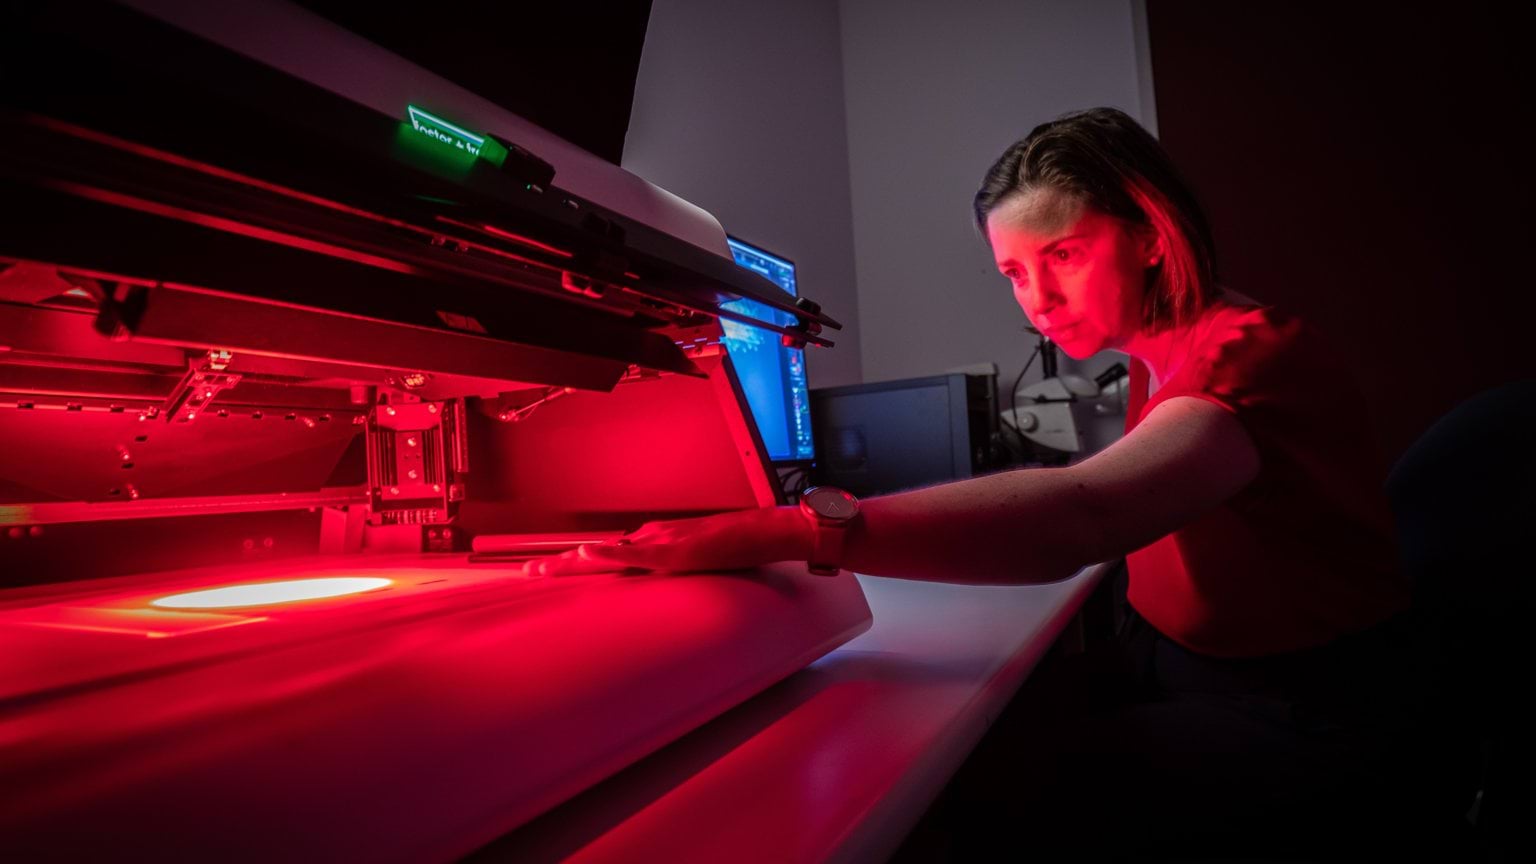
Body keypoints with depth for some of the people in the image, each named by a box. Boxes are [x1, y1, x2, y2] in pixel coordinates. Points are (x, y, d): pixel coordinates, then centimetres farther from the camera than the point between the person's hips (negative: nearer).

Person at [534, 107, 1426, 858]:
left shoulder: (1251, 354, -24)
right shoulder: (1158, 361, 5)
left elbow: (1073, 514, -43)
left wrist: (768, 532, -50)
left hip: (1299, 708, -7)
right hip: (1164, 656, 7)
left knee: (1003, 789, -24)